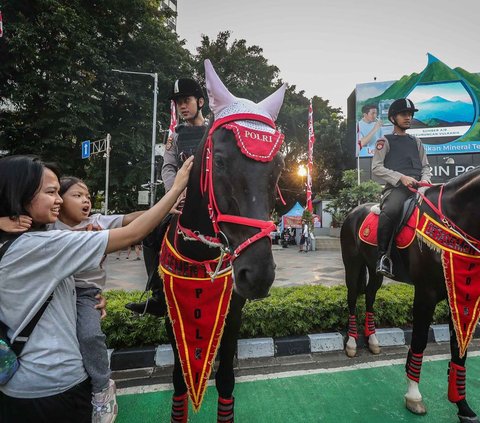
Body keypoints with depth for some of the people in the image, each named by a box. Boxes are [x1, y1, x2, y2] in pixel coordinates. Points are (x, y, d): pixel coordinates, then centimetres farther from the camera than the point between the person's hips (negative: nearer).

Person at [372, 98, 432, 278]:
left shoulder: (416, 142, 26)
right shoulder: (385, 141, 11)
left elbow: (426, 166, 24)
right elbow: (376, 168, -1)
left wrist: (424, 179, 0)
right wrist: (401, 177, -13)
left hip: (419, 187, 6)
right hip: (396, 188, -5)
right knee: (390, 211, -38)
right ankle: (383, 255, -25)